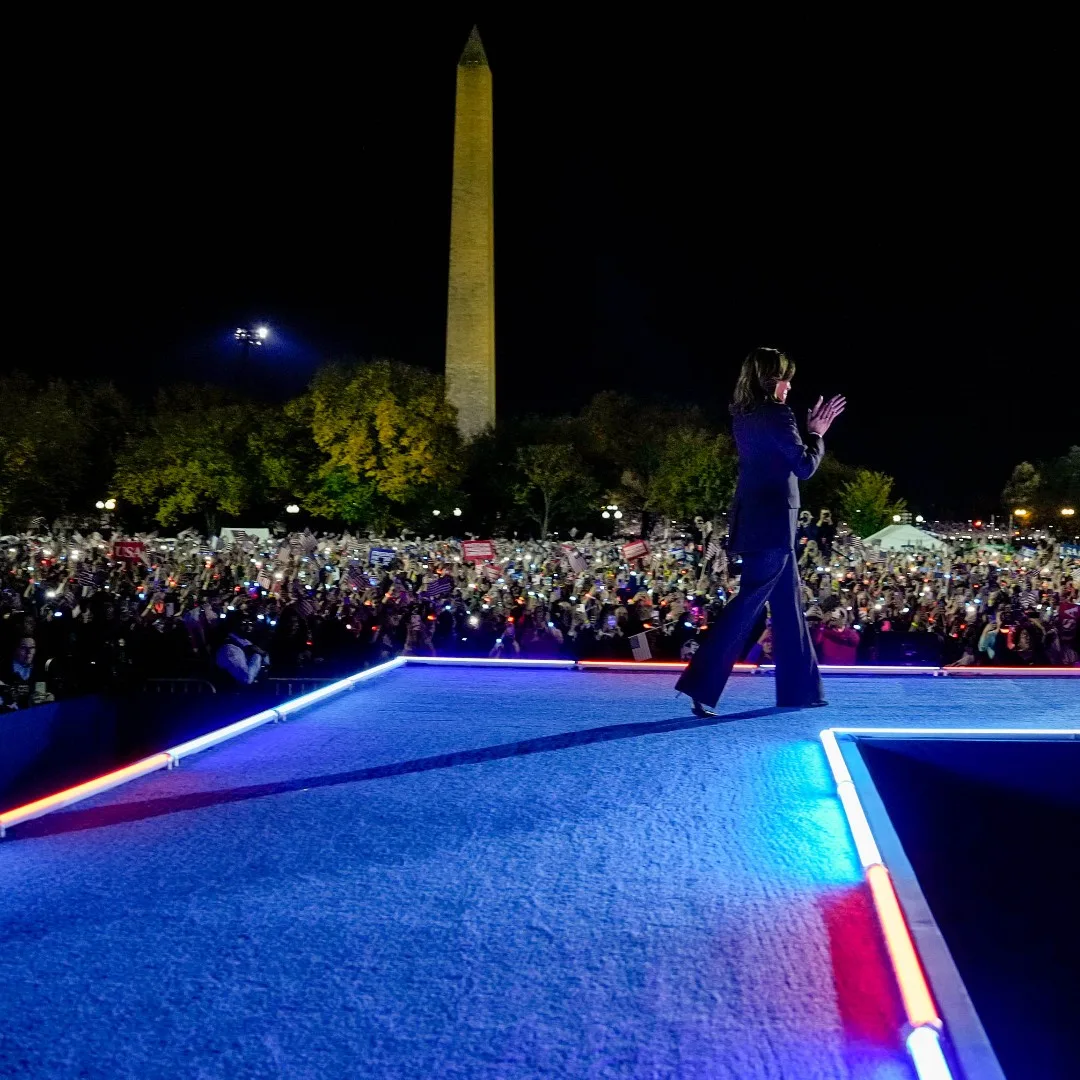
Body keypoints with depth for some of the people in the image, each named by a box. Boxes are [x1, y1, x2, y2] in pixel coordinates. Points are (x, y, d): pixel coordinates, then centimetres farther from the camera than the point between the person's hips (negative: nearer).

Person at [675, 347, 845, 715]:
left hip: (755, 520, 9)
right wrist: (817, 434, 2)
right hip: (772, 522, -9)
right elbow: (805, 467, -12)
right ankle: (701, 686, -11)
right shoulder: (776, 415, -14)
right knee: (747, 605, -8)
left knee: (788, 603, 16)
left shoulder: (743, 416, 13)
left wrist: (808, 431, 18)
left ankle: (798, 689, 24)